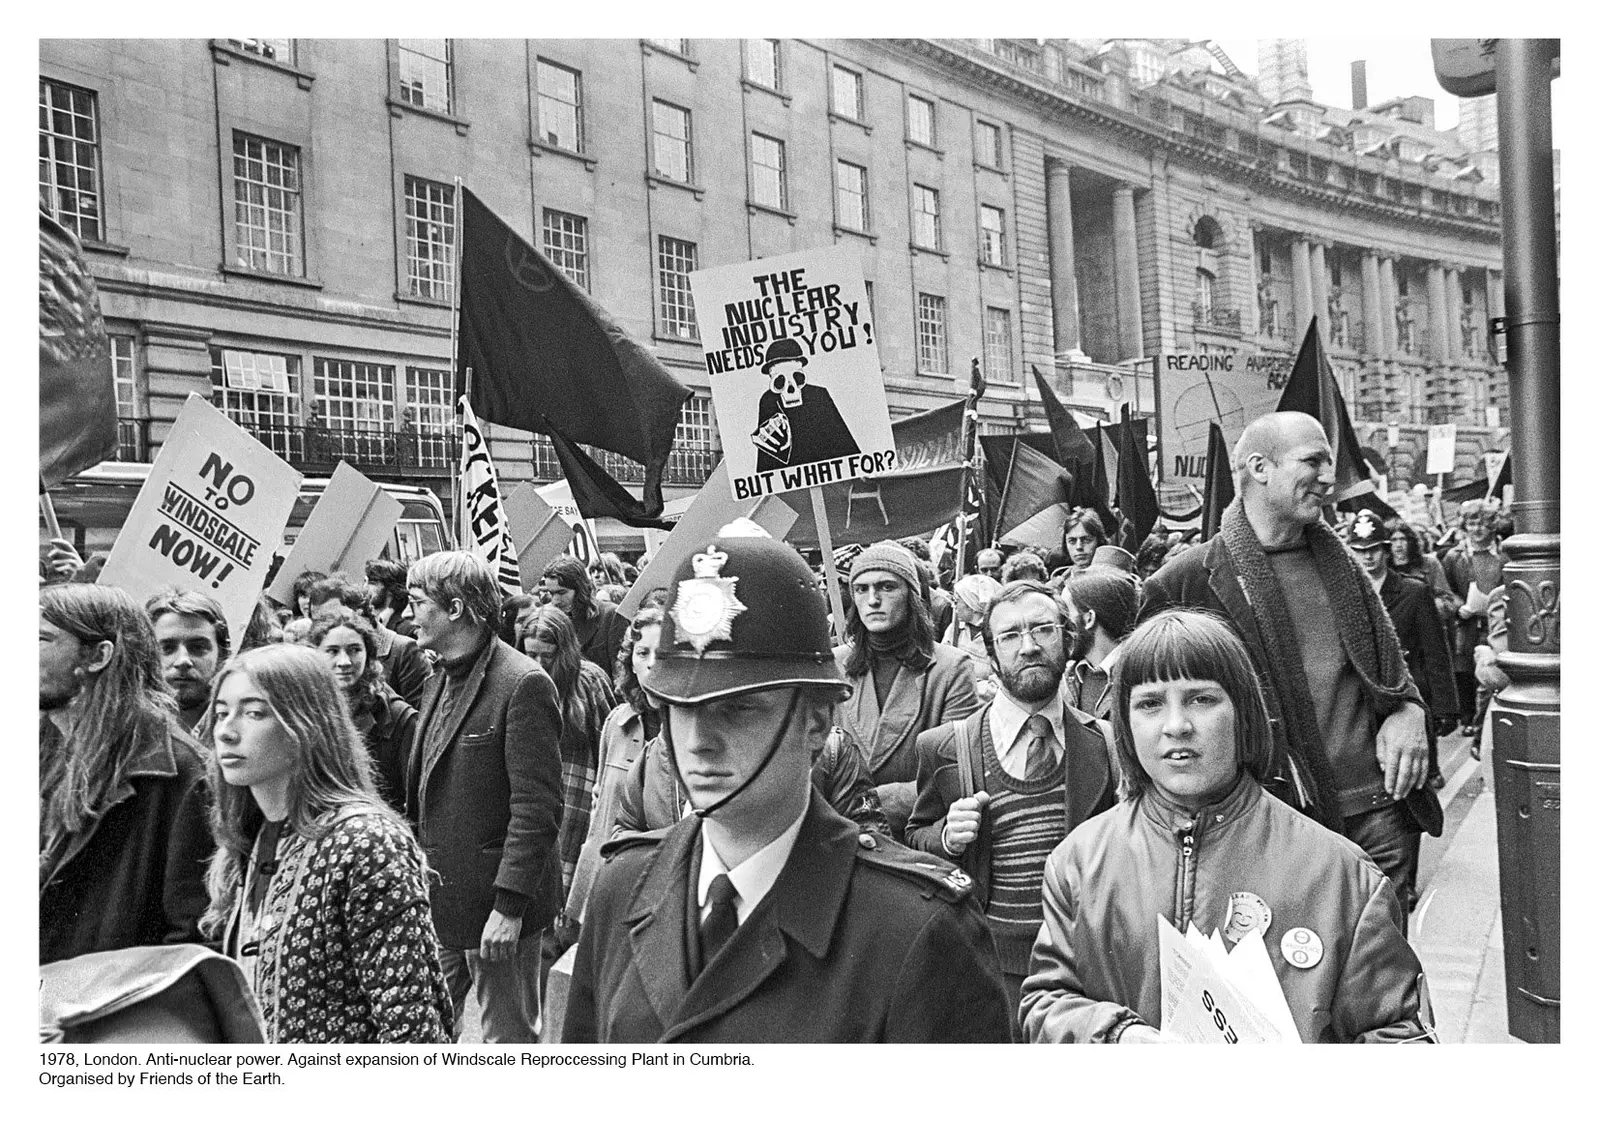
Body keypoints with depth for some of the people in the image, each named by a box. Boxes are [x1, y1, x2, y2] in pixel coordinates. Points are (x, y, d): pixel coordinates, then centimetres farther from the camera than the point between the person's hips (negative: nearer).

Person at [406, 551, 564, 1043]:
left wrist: (509, 905, -21)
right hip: (437, 897, 8)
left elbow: (537, 808, -20)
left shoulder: (524, 685, -17)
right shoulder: (440, 683, 11)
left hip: (496, 904, -8)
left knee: (508, 1037, 7)